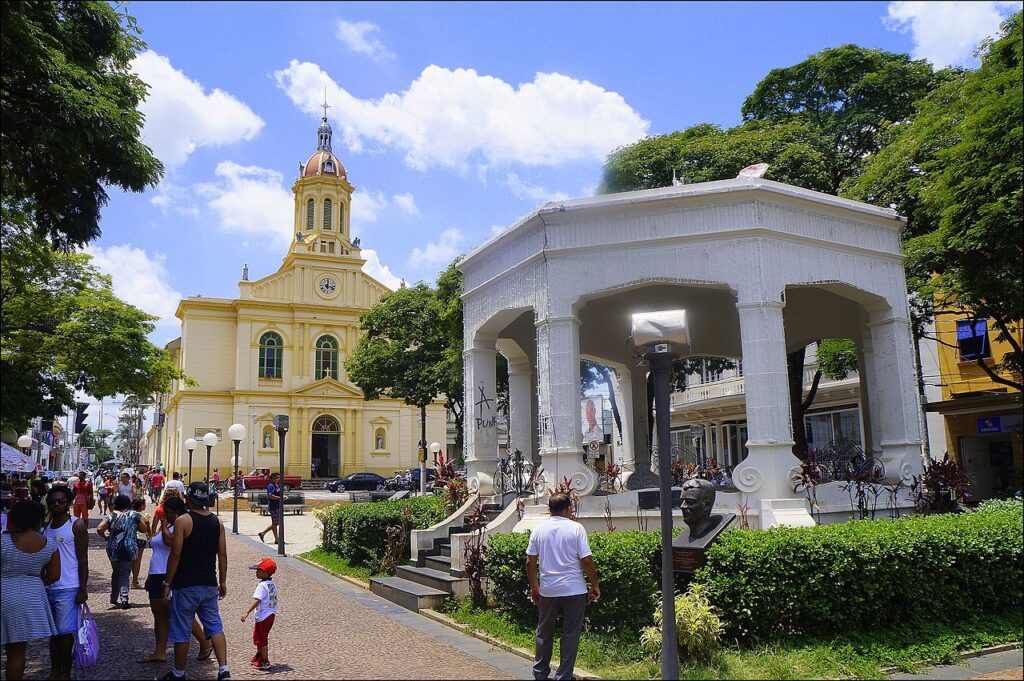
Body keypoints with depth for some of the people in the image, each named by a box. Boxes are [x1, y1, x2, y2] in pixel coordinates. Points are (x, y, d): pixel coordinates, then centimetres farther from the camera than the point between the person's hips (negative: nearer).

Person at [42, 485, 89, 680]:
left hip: (68, 589, -5)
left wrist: (83, 588, -13)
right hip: (47, 587, 6)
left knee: (65, 633, -1)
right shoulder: (45, 526, 11)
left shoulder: (77, 525, -6)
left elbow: (83, 559, -9)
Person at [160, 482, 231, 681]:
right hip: (210, 584, 5)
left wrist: (167, 583, -5)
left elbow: (175, 555, -13)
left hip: (186, 585, -4)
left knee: (181, 631, 10)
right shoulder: (217, 522, 4)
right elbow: (222, 555, 6)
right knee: (215, 627, 9)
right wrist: (222, 582, 13)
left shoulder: (182, 521, -12)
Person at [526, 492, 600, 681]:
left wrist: (534, 586, 14)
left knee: (544, 632, 17)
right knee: (570, 635, 7)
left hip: (547, 590, 3)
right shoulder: (576, 528, -8)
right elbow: (586, 560, -10)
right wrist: (595, 585, 2)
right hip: (574, 589, -3)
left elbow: (530, 562, 3)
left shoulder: (538, 529, 1)